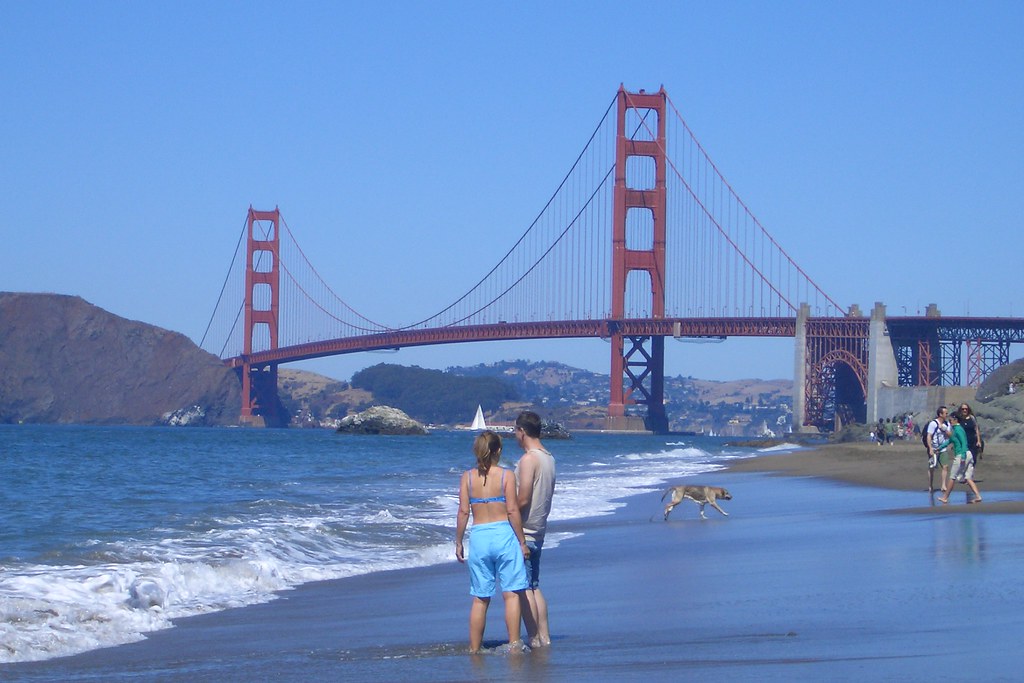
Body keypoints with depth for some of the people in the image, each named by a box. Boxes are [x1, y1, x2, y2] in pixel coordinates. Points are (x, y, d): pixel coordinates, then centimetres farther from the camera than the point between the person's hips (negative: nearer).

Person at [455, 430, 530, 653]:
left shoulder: (467, 477, 2)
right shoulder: (506, 475, -4)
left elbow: (463, 512, 0)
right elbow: (513, 511, -6)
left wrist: (458, 543, 8)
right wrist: (522, 541, 1)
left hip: (479, 537, 3)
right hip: (504, 534, -2)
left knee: (480, 599, 9)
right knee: (512, 593, 3)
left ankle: (474, 649, 11)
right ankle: (514, 643, -4)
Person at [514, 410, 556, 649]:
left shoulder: (529, 459, -16)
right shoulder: (548, 458, 12)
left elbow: (523, 499, -21)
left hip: (522, 531, -9)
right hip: (538, 531, 9)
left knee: (523, 589, -5)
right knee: (534, 587, 15)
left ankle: (534, 640, -5)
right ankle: (544, 638, 15)